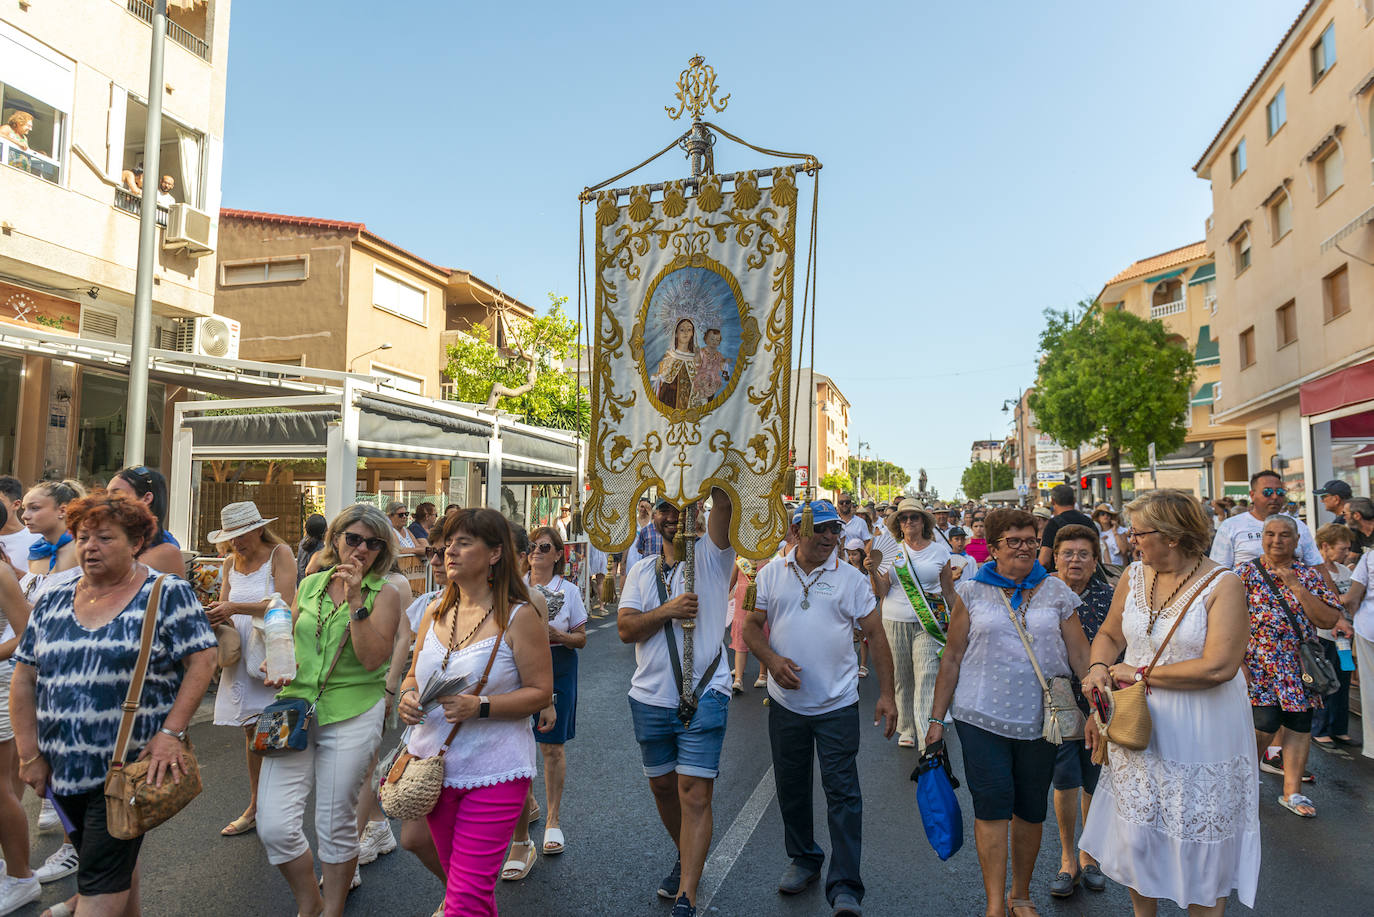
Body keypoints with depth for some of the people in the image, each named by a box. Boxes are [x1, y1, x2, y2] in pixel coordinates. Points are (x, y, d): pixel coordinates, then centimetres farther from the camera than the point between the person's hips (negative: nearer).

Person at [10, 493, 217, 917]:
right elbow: (24, 679, 9)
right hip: (62, 767, 5)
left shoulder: (167, 594, -8)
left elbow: (202, 660, -12)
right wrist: (29, 754, 3)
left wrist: (170, 732, -18)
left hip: (131, 765, -5)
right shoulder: (52, 602, 7)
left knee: (102, 881, -2)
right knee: (116, 862, 18)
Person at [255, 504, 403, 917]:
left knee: (336, 825, 7)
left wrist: (355, 600, -20)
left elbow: (372, 658, -16)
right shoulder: (310, 584, 9)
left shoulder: (383, 594, -4)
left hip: (351, 716, -3)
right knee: (273, 825, -2)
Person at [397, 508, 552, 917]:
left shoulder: (518, 618, -11)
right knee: (455, 880, 20)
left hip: (493, 772, -6)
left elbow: (541, 693, -12)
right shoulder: (436, 613, 6)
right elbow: (413, 675, 16)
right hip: (434, 767, 6)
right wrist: (408, 696, -7)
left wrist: (479, 707, -24)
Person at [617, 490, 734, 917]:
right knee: (663, 787, 18)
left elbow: (724, 503, -20)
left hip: (704, 697, -5)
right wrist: (668, 610, -15)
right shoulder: (642, 570, 10)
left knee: (695, 794, -6)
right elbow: (625, 628, -2)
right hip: (650, 699, 5)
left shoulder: (710, 554, -2)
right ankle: (685, 858, 42)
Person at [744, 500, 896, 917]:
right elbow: (752, 624, 3)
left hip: (837, 705, -2)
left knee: (843, 793, -3)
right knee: (791, 788, 15)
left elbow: (876, 635, -2)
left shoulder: (852, 579, -2)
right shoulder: (771, 574, 2)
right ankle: (803, 858, 37)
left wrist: (886, 693, -8)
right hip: (786, 701, 3)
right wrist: (771, 659, -15)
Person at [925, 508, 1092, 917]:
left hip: (1041, 719, 2)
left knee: (1032, 810, 12)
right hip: (983, 716, -2)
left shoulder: (1056, 592, 4)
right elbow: (952, 657, 3)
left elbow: (1081, 656, 6)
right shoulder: (972, 592, 1)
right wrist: (937, 717, 3)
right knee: (992, 805, -3)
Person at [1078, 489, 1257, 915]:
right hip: (1137, 725, 5)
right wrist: (1099, 667, -7)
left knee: (1200, 849, 11)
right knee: (1137, 837, 17)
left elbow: (1218, 667, -24)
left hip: (1200, 735, -5)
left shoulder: (1222, 585, -16)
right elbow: (1109, 634, 13)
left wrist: (1140, 674, -17)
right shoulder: (1134, 576, 1)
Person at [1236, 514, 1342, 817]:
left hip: (1301, 667, 3)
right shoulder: (1245, 573, -2)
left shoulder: (1311, 575, 5)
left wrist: (1295, 585, -13)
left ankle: (1292, 791, 20)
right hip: (1260, 665, -3)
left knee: (1299, 725, 7)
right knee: (1265, 724, -10)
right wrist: (1240, 663, -12)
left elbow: (1329, 620, -6)